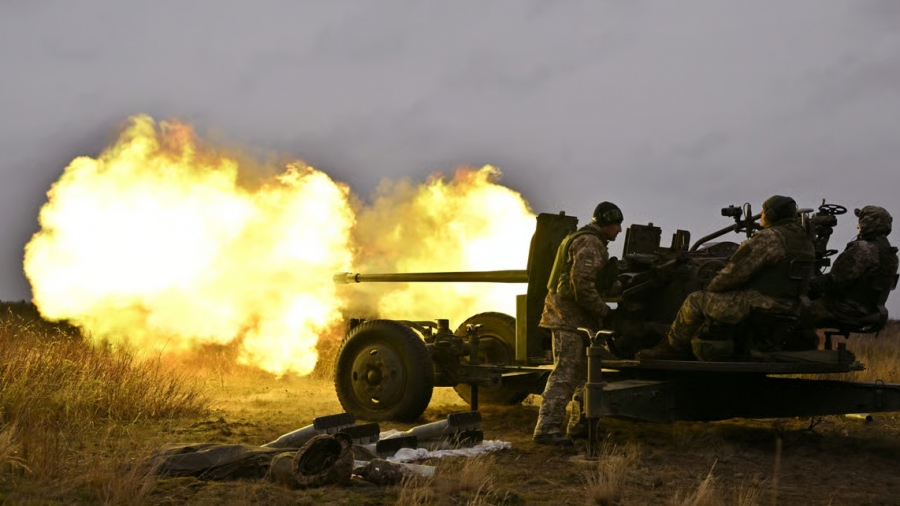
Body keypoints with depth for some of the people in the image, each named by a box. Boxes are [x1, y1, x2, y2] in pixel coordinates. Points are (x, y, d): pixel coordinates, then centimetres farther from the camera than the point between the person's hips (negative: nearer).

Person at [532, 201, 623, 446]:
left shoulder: (584, 240, 21)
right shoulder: (590, 244, -14)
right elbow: (582, 283, -25)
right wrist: (603, 310, -15)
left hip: (571, 315, 11)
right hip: (570, 316, -11)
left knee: (584, 371, 17)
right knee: (565, 373, -13)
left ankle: (579, 425, 26)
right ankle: (547, 429, -15)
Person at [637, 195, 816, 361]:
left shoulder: (769, 238, -16)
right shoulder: (805, 240, 13)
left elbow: (737, 271, -16)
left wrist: (711, 288, 1)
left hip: (759, 305, -10)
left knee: (695, 300, 3)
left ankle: (673, 347, 17)